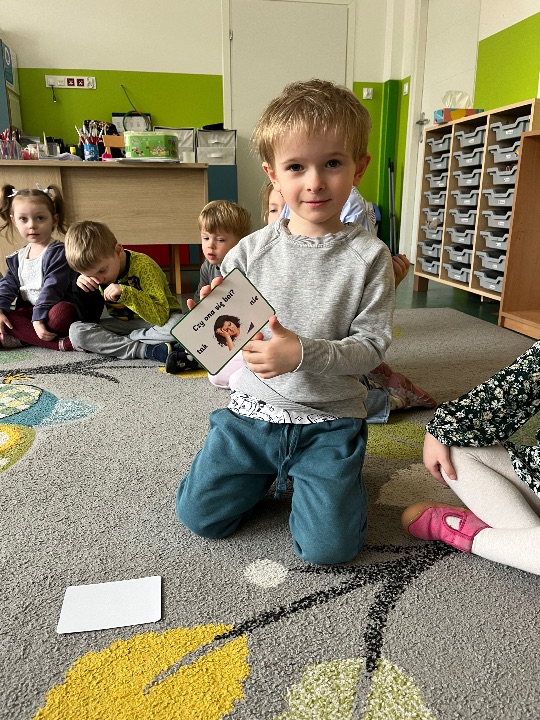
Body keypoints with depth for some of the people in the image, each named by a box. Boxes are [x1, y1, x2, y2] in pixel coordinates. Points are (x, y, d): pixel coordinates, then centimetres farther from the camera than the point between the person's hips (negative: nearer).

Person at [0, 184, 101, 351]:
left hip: (58, 309, -7)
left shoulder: (59, 252, -8)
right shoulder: (16, 258, 15)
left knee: (61, 314, -40)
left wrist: (39, 318, -26)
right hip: (29, 312, 7)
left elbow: (52, 288, -18)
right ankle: (60, 343, -31)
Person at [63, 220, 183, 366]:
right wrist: (82, 286, -15)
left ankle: (110, 341, -22)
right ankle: (145, 350, -29)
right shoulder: (95, 270, -6)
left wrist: (125, 293, -38)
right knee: (76, 331, -19)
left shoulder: (143, 265, -22)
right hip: (121, 324, 4)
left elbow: (161, 316, -31)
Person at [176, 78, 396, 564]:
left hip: (329, 419, -2)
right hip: (254, 410, 3)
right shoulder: (251, 251, -4)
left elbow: (372, 344, -11)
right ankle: (271, 470, 29)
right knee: (199, 516, 4)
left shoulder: (368, 256, -8)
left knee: (327, 547, -7)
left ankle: (332, 471, 24)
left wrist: (302, 353, -26)